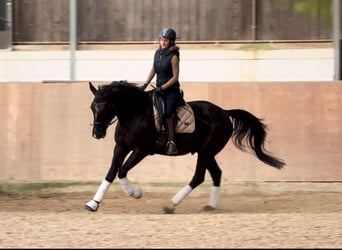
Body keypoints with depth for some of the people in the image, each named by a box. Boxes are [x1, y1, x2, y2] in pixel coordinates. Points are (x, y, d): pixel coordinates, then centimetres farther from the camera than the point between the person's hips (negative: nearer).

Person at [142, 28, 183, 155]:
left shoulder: (173, 57, -13)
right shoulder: (158, 53, 6)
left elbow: (175, 77, -13)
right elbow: (153, 70, 16)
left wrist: (162, 88, -18)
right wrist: (145, 85, 7)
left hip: (171, 90, -7)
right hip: (159, 89, 7)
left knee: (168, 112, -25)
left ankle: (171, 142, -22)